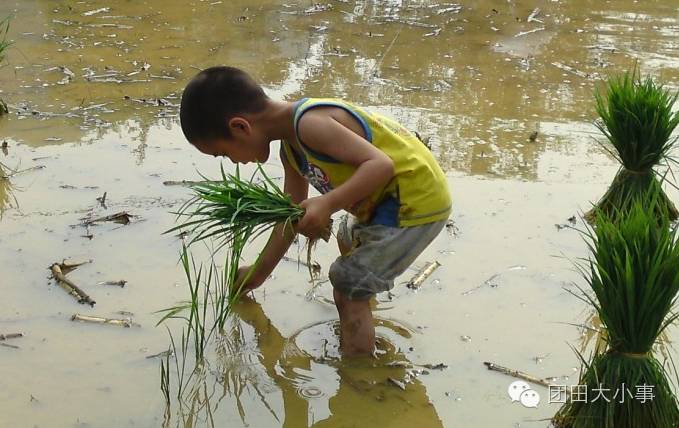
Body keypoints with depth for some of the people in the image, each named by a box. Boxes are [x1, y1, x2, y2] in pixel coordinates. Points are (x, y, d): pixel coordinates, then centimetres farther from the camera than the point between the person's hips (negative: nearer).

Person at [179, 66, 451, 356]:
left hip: (419, 200, -11)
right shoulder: (291, 146, 7)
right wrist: (260, 272, 27)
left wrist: (328, 203, -38)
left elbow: (380, 164, -30)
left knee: (349, 288, -9)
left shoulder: (309, 124, -25)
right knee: (350, 239, 35)